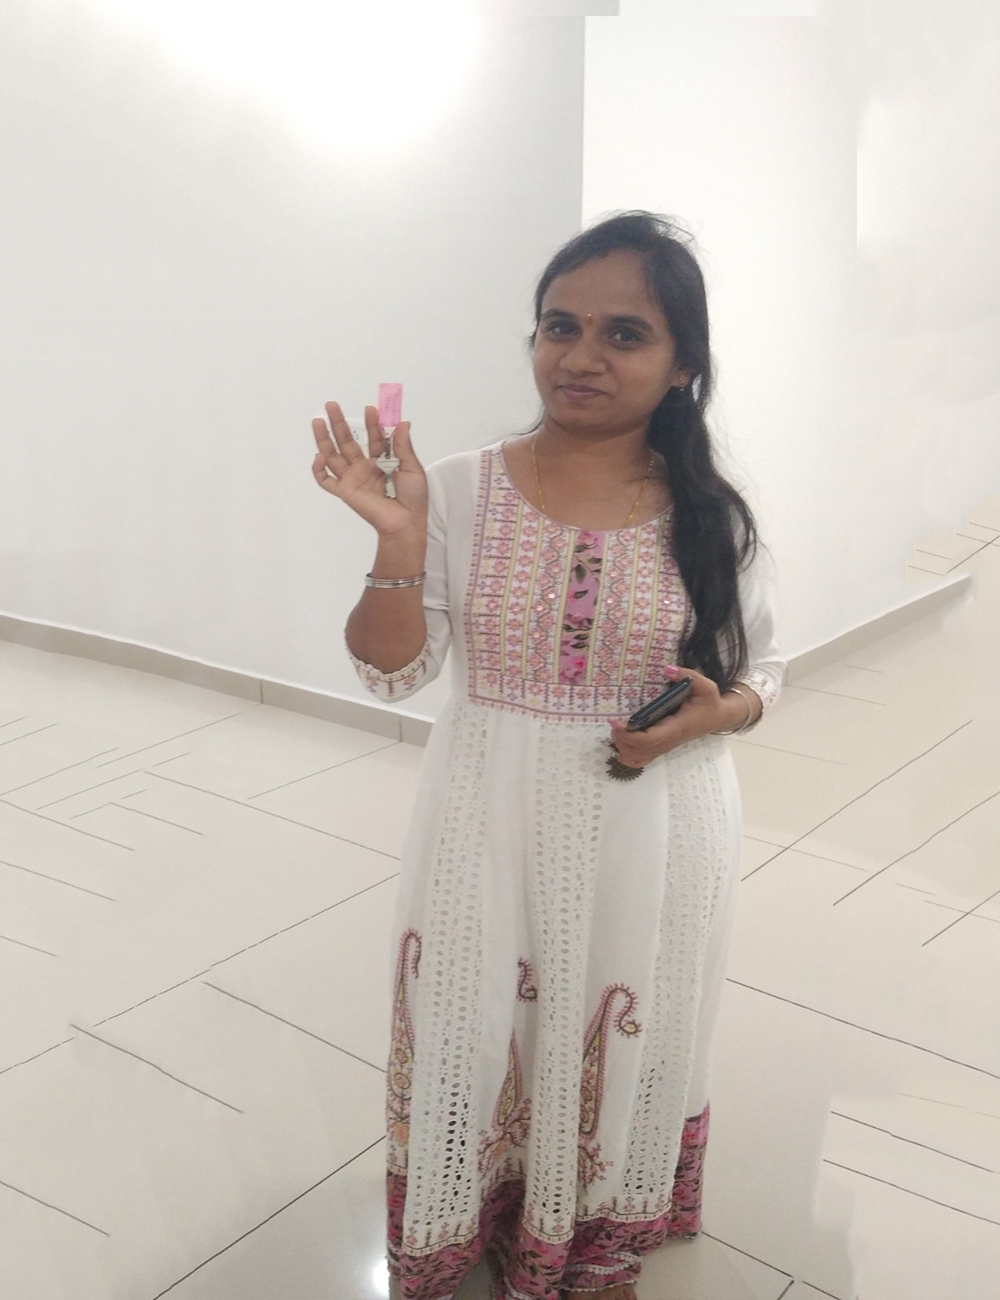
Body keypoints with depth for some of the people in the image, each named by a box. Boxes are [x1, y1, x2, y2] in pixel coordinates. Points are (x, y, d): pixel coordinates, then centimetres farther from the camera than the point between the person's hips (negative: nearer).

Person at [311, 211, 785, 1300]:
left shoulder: (712, 519, -5)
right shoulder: (460, 490, -7)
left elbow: (759, 669, 8)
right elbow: (393, 675, -6)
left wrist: (714, 713, -15)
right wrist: (398, 542, -22)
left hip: (651, 838, 1)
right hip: (490, 832, 0)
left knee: (619, 1042, 14)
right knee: (476, 1036, 11)